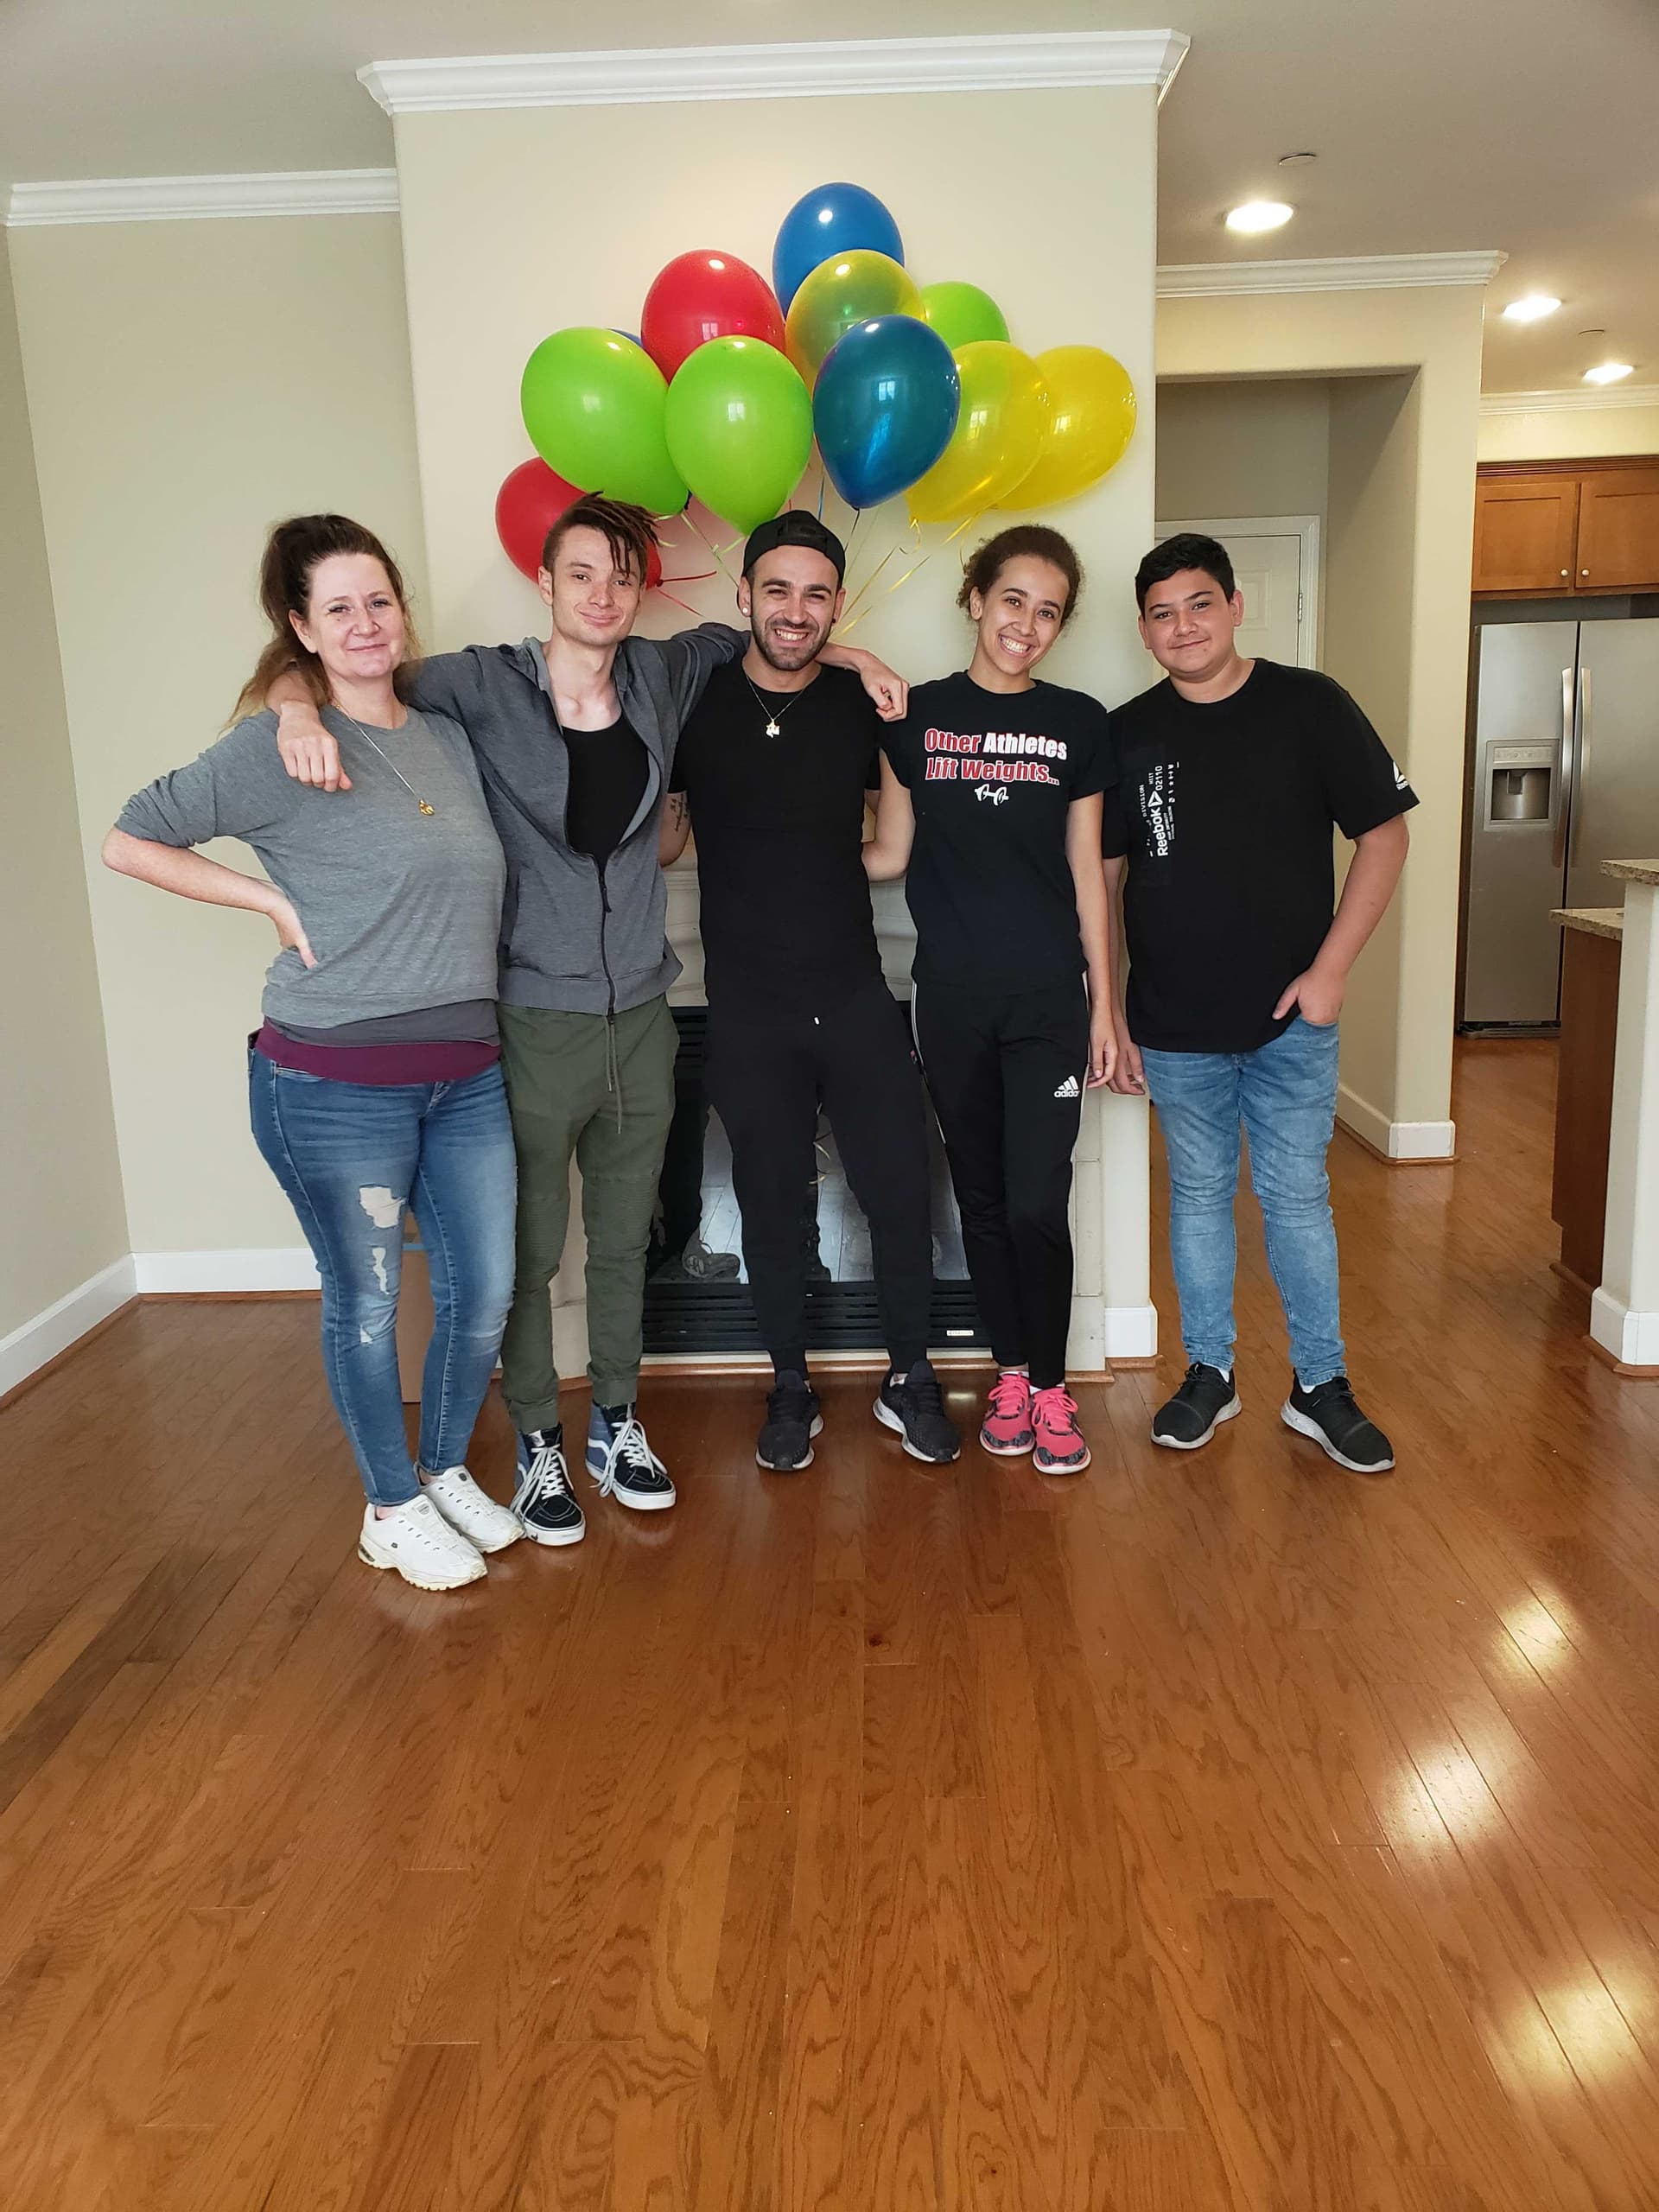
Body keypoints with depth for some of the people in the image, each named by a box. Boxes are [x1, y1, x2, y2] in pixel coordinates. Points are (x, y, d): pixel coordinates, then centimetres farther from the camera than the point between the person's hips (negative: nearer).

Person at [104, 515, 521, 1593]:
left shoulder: (451, 734, 10)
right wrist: (274, 898, -8)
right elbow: (130, 841, -3)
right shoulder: (277, 744, -7)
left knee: (486, 1291, 11)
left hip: (467, 1072, 6)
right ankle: (393, 1507, 29)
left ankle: (449, 1470, 35)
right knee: (366, 1306, 7)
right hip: (337, 1085, -5)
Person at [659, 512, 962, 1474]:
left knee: (902, 1195, 4)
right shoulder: (696, 701, -1)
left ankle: (911, 1378, 26)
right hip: (747, 1009, -1)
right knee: (772, 1206, 10)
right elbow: (660, 843, 6)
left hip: (858, 999, 1)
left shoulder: (865, 705, 2)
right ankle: (791, 1388, 29)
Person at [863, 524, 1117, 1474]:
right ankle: (1011, 1371, 27)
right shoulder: (918, 715, 3)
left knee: (1038, 1202, -6)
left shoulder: (1077, 722, 4)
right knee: (983, 1194, 10)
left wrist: (1104, 1007, 3)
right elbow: (890, 855, 8)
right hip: (952, 998, 1)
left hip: (1048, 999, -1)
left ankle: (1051, 1383, 15)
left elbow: (1087, 873, 5)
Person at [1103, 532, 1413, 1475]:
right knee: (1200, 1196, 12)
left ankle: (1322, 1385, 20)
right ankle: (1210, 1372, 25)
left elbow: (1384, 835, -2)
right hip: (1175, 1027, 2)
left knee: (1298, 1198, 6)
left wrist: (1331, 968, -10)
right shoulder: (1127, 735, 2)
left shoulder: (1308, 705, -3)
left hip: (1291, 1018, -1)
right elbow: (1100, 879, 5)